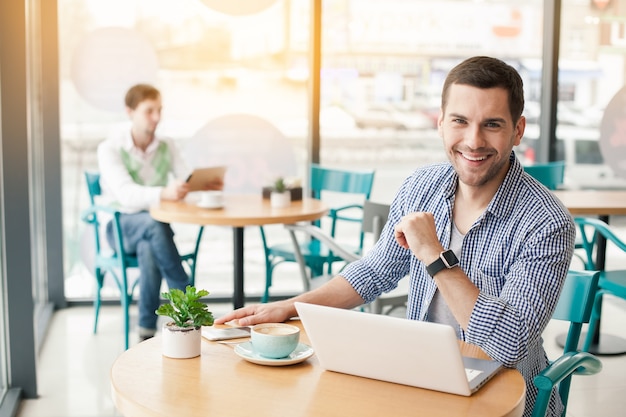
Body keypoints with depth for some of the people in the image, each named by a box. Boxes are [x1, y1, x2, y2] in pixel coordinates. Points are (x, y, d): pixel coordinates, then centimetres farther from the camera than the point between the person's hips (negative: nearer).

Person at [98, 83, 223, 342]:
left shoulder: (167, 148, 7)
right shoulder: (110, 148, -8)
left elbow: (188, 181, -7)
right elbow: (125, 194, -26)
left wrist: (207, 185, -33)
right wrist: (164, 193, -45)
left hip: (153, 226, 3)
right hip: (121, 227, -3)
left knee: (148, 248, -36)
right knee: (154, 222, -38)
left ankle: (147, 330, -31)